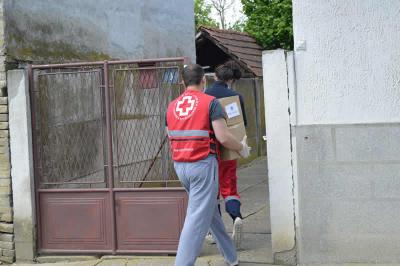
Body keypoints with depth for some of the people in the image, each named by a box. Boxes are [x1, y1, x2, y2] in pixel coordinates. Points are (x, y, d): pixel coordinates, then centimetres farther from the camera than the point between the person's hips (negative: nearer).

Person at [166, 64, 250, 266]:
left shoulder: (172, 106, 10)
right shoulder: (210, 102, -7)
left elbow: (171, 138, 15)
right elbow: (223, 137, -13)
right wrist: (242, 148, 4)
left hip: (180, 165, 7)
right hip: (203, 164, -7)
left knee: (211, 212, 20)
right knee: (198, 219, -5)